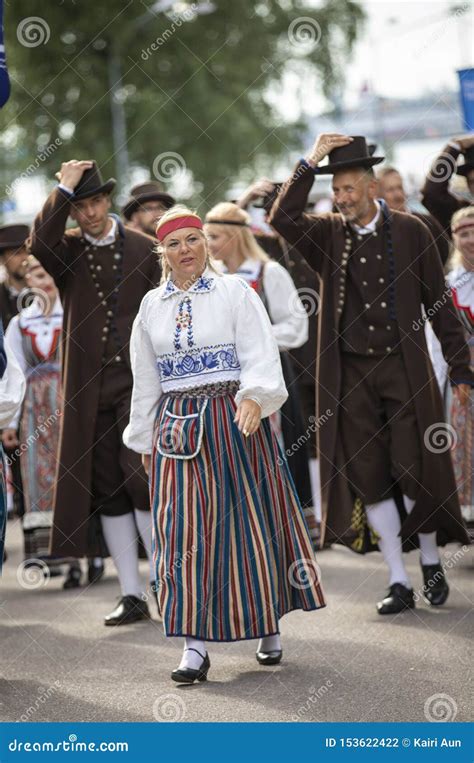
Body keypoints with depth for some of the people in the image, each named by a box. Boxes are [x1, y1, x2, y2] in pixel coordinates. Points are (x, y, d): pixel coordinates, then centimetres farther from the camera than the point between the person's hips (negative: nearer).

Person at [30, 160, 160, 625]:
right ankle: (132, 596, 11)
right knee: (106, 490, 4)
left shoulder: (145, 250, 5)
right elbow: (39, 243, -17)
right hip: (89, 389, 3)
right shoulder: (67, 251, 7)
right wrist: (63, 189, -13)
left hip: (140, 382, -2)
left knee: (141, 479, -12)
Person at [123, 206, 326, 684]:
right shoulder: (151, 307, 12)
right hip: (178, 426, 3)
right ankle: (195, 646, -7)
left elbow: (260, 355, -9)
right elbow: (145, 380, 18)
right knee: (184, 532, -5)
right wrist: (144, 439, 17)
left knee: (251, 522, 3)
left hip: (235, 421, -3)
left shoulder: (235, 293, 0)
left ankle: (269, 627, 20)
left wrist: (254, 398, -27)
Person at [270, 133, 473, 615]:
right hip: (351, 374, 2)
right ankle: (399, 584, 9)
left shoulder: (410, 232, 1)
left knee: (414, 471, -2)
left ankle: (430, 562, 20)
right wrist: (310, 162, -17)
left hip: (404, 368, -2)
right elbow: (282, 219, -16)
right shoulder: (328, 235, 4)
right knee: (369, 477, 2)